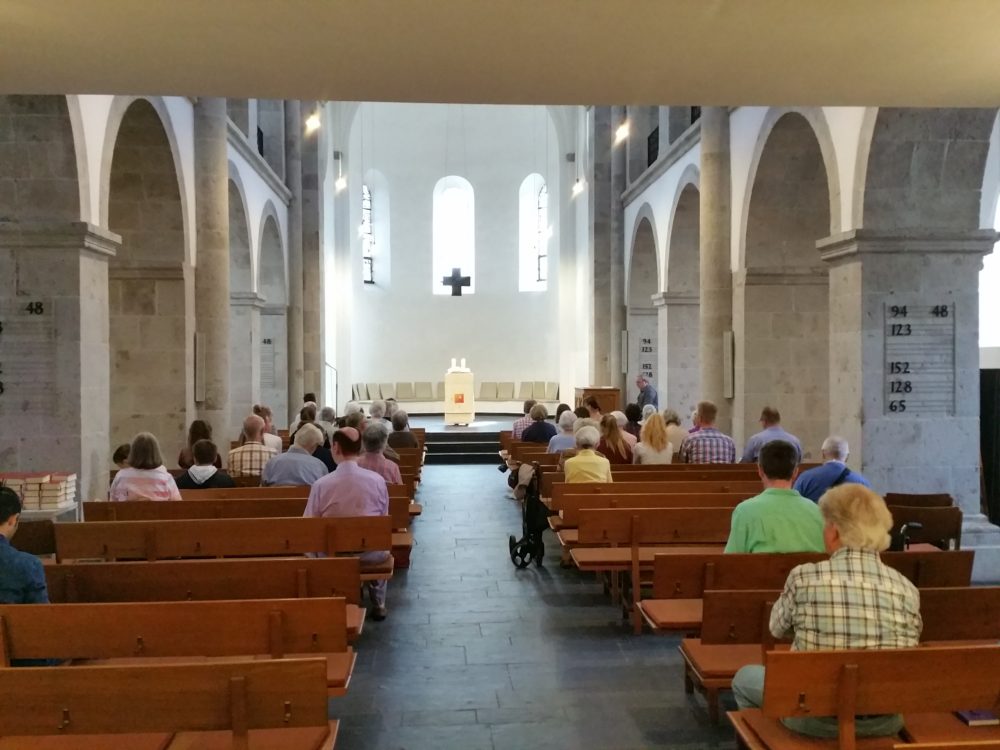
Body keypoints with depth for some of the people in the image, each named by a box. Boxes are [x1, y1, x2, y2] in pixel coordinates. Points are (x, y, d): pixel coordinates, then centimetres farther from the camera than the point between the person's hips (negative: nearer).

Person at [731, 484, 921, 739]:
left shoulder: (803, 577, -17)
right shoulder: (907, 589, -9)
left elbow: (777, 628, 1)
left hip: (817, 719, -3)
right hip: (885, 722, 3)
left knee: (744, 677, 24)